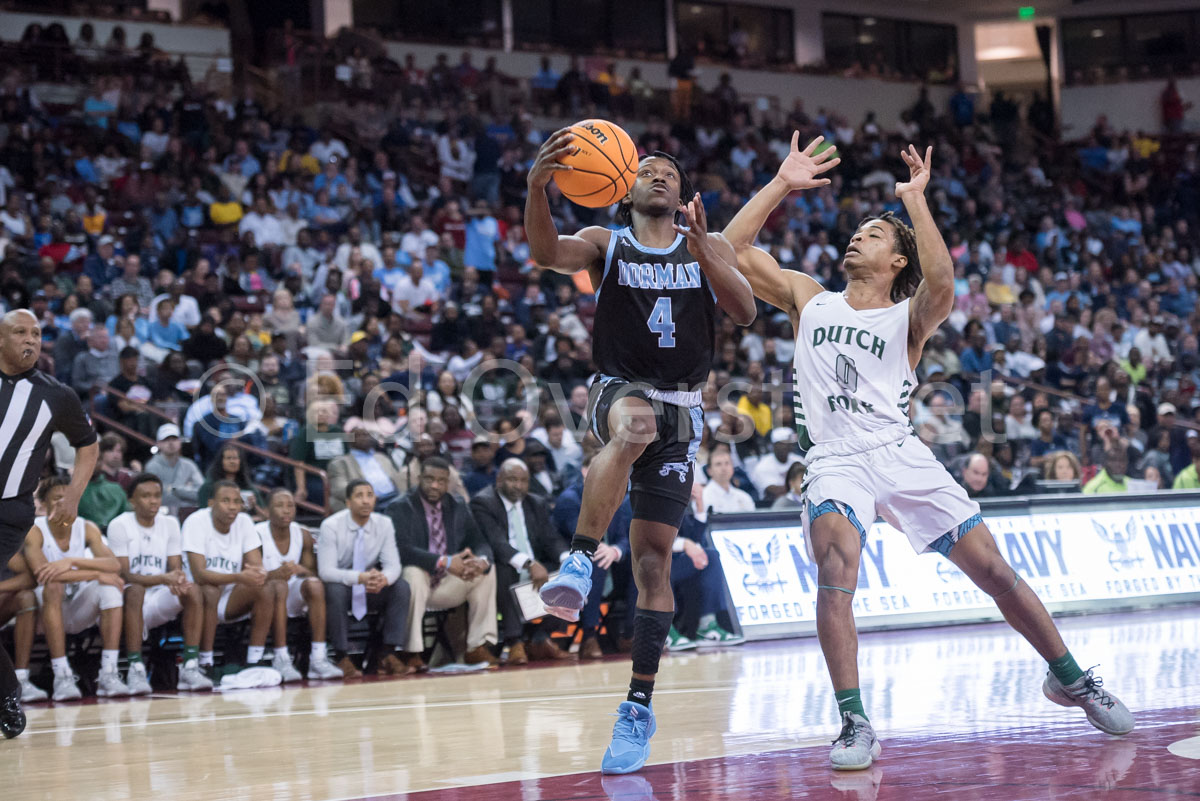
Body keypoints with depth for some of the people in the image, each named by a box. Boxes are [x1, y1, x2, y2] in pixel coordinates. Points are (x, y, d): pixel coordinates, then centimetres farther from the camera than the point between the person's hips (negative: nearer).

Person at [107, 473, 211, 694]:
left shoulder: (170, 524, 9)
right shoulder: (119, 525, -6)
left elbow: (176, 570, 5)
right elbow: (125, 576, -14)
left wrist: (178, 580, -21)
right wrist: (163, 579, -29)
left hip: (160, 602, 4)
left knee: (193, 591, -25)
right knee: (135, 591, -38)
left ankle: (191, 667, -25)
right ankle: (136, 669, -39)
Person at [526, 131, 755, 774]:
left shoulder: (709, 247, 11)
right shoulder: (606, 244, 6)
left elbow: (745, 312, -5)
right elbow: (546, 254, -15)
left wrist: (701, 250, -20)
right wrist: (536, 188, -34)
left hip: (681, 411, 2)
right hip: (618, 390, -2)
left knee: (653, 557, -3)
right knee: (635, 422, -41)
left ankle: (639, 707, 3)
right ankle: (579, 564, -40)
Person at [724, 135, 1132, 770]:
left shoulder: (908, 316, 7)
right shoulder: (808, 300, 15)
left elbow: (940, 283, -17)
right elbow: (734, 248, 8)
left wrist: (915, 199, -13)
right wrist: (782, 183, 6)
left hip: (900, 453, 0)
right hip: (836, 460, 0)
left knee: (992, 569, -1)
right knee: (837, 564, -30)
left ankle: (1070, 680, 20)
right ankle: (854, 723, -29)